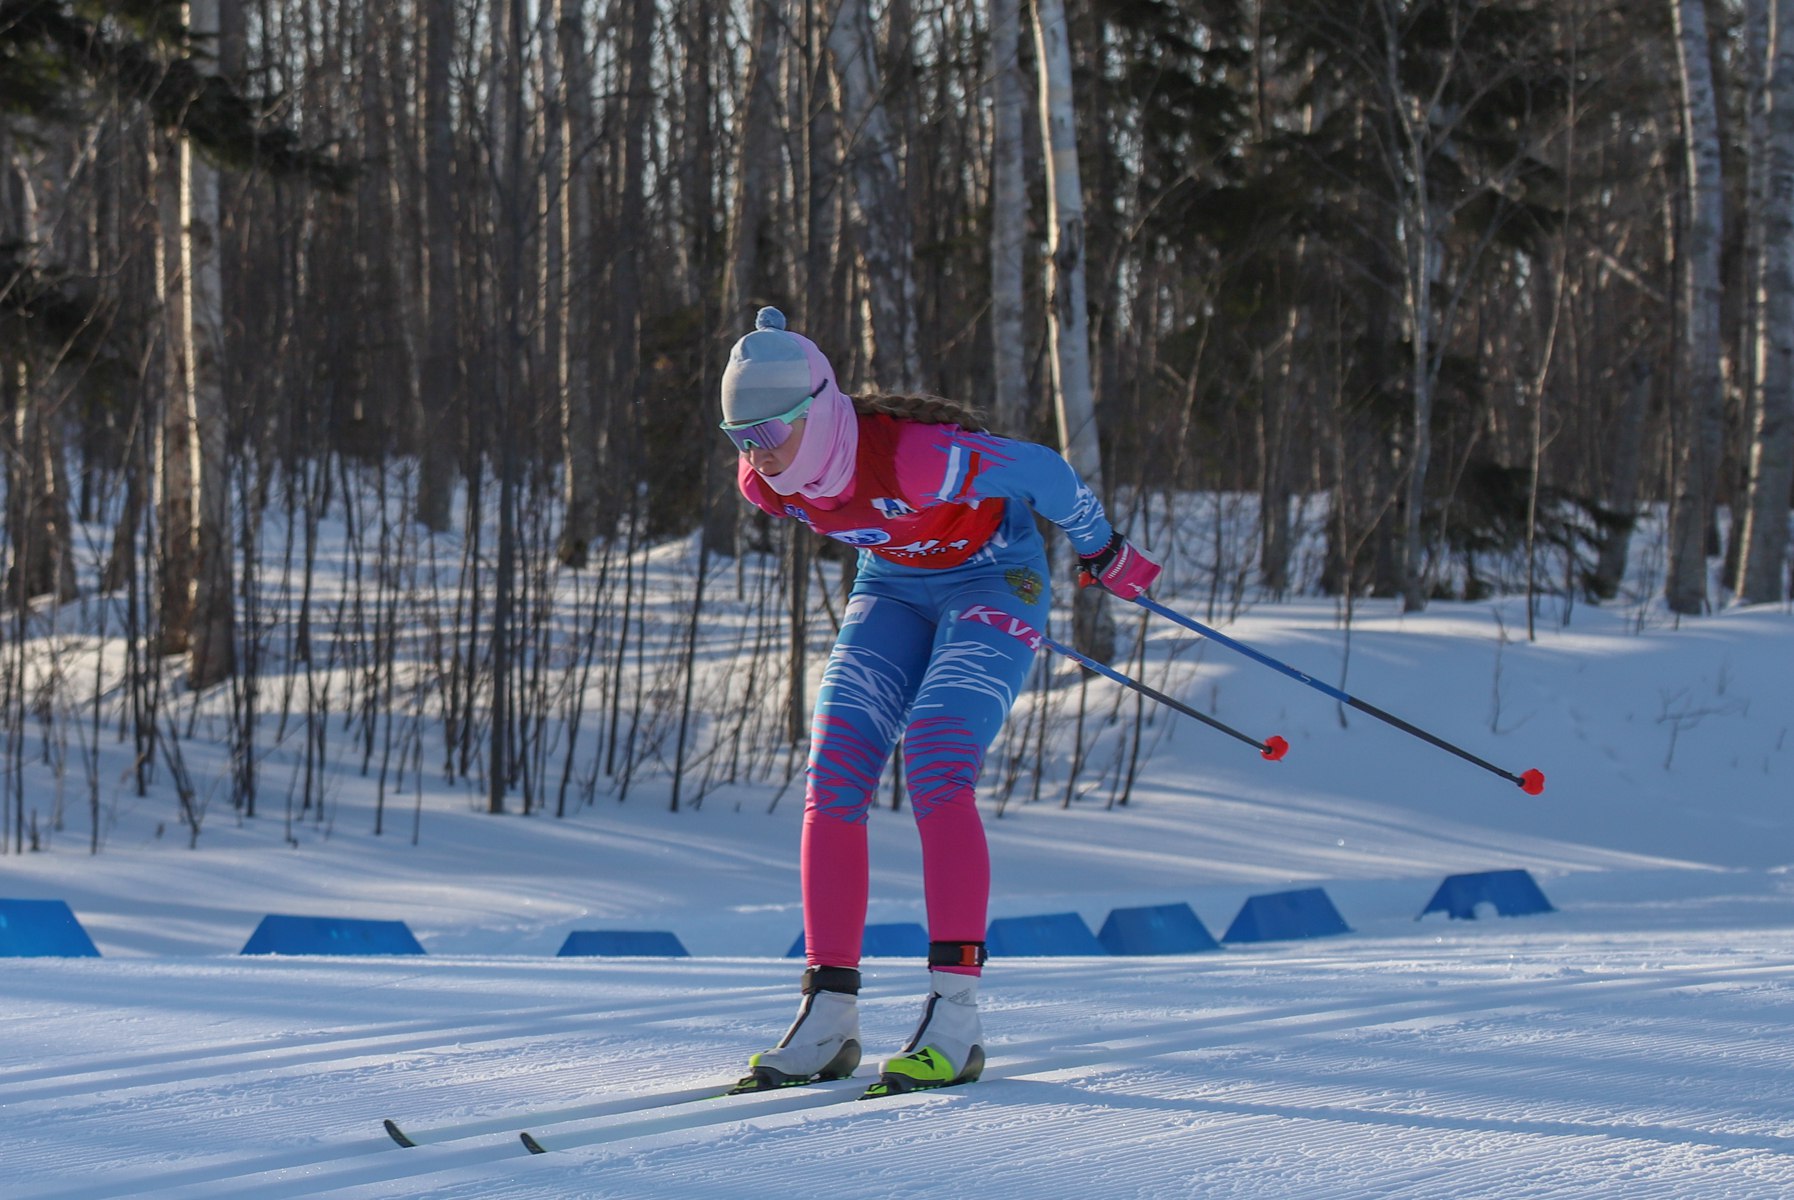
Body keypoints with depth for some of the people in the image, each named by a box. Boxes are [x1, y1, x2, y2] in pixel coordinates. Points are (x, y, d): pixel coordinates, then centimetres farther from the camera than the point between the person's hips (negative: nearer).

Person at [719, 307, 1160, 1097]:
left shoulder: (915, 459, -37)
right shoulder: (765, 484, -17)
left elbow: (1044, 473, -23)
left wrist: (1103, 552, -6)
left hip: (993, 580, -6)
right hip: (893, 589, 6)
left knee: (936, 771, -24)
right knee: (833, 775, -10)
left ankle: (956, 1017, -26)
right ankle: (829, 1017, -9)